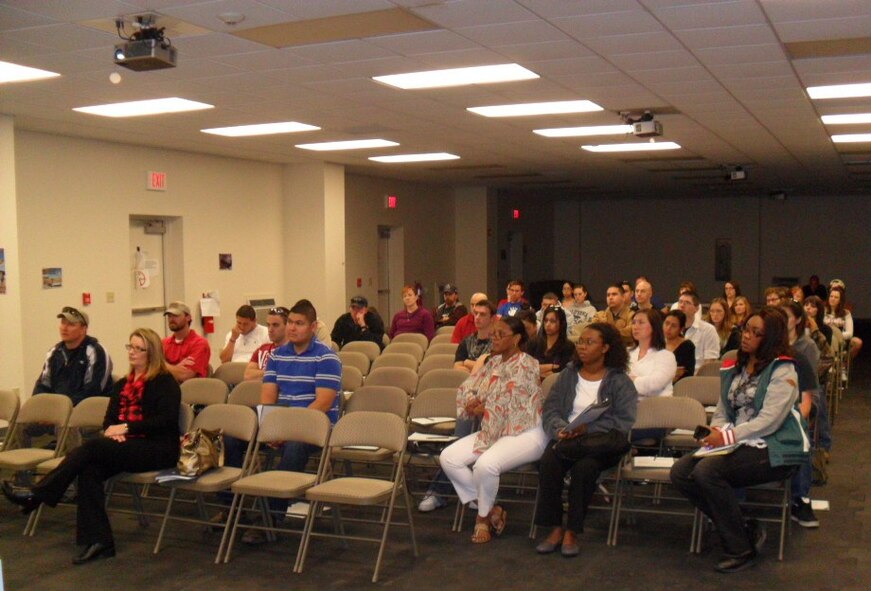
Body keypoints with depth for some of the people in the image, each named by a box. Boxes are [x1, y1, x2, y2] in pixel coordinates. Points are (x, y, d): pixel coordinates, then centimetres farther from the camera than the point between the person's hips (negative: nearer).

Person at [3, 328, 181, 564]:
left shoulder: (165, 382, -2)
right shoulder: (122, 385, 20)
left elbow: (165, 421, -13)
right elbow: (109, 420, 16)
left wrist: (126, 427, -16)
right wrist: (112, 432, -8)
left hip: (157, 449, -6)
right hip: (125, 447, 6)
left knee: (91, 447, -26)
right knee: (90, 469, -25)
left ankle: (36, 494, -18)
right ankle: (98, 541, -26)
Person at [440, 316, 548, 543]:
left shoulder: (525, 366, -13)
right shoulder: (493, 362, 12)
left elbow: (502, 402, -19)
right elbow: (467, 388, 13)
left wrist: (482, 408, -3)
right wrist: (472, 403, -8)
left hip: (525, 434, -8)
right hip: (493, 431, 8)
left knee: (485, 464, -35)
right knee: (448, 458, -11)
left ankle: (484, 516, -5)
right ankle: (490, 508, 1)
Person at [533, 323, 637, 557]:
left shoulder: (619, 381, 5)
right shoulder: (568, 375, 16)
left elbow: (624, 421, -6)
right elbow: (549, 410, 9)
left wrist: (586, 428, -18)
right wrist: (560, 429, -14)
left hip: (600, 442, -3)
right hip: (567, 438, 3)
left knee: (585, 467, -35)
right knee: (548, 462, -30)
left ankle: (572, 531, -20)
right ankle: (554, 528, -17)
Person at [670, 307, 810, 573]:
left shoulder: (782, 371, -8)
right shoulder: (733, 368, 14)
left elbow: (769, 420, -17)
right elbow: (721, 411, 16)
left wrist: (729, 436, -21)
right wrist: (718, 431, -7)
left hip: (775, 450, -8)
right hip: (738, 446, 8)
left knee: (707, 470, -29)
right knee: (680, 472, -13)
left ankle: (742, 549, -12)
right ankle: (745, 529, -1)